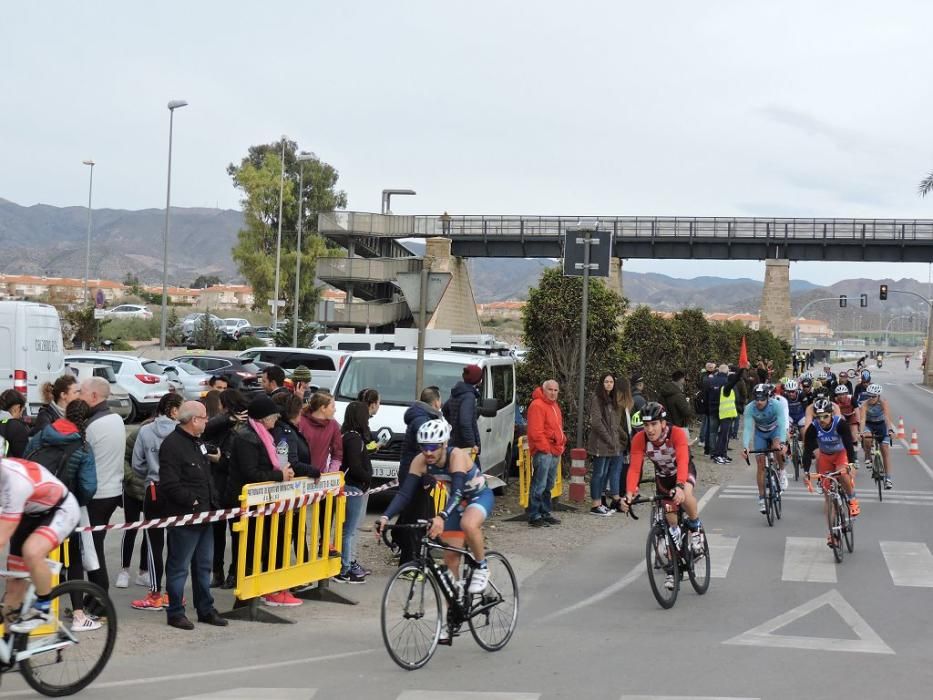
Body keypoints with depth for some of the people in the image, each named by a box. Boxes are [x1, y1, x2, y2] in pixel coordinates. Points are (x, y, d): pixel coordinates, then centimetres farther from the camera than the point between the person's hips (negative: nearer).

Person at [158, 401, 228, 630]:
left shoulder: (197, 442, 14)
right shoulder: (172, 445, -17)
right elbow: (170, 485, -23)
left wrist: (211, 502, 18)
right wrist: (192, 501, -18)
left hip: (203, 515, 9)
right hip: (184, 517, -9)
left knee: (204, 565, 16)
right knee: (179, 566, 1)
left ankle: (205, 609, 25)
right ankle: (175, 613, 9)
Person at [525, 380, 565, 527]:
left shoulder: (554, 406, 19)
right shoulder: (537, 405, -12)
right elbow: (535, 432, -17)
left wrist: (561, 445, 17)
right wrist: (545, 448, -16)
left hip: (555, 452, 10)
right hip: (543, 453, -10)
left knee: (548, 486, 15)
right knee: (539, 486, -9)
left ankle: (545, 513, 22)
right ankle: (534, 516, -7)